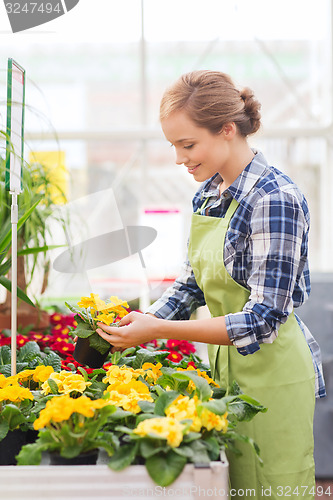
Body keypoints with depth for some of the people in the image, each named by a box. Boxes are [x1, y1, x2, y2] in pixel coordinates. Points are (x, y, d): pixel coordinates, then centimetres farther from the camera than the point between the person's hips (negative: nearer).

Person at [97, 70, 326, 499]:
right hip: (227, 365, 8)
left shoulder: (274, 199, -21)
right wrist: (143, 323, -2)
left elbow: (264, 319, -24)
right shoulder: (208, 193, 5)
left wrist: (160, 330, -26)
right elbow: (193, 281, 13)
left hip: (272, 372, -8)